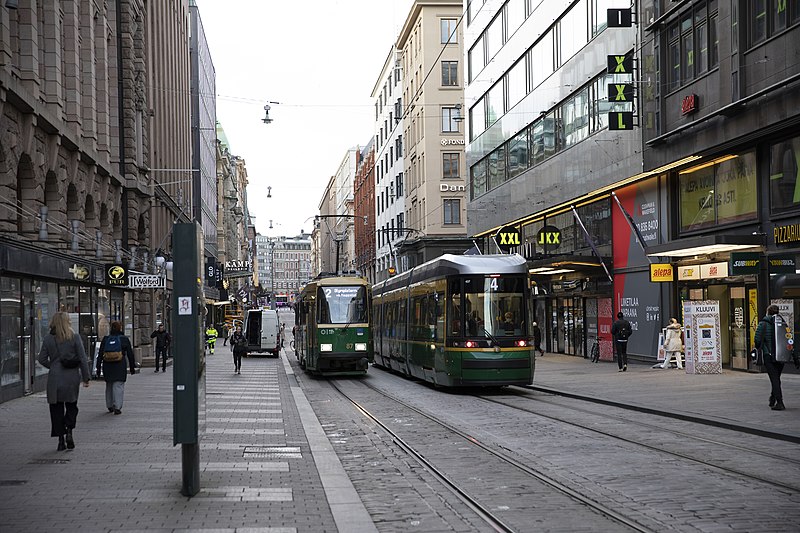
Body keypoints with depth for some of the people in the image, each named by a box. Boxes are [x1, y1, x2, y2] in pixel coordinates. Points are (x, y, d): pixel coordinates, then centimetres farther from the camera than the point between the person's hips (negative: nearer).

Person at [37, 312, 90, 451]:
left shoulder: (48, 339, 1)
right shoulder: (74, 337, -4)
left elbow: (42, 359, 2)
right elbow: (82, 359, -4)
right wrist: (86, 377, 1)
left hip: (54, 378, 1)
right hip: (72, 377, -1)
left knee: (57, 409, 7)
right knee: (71, 407, 15)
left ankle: (61, 439, 5)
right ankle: (69, 432, -5)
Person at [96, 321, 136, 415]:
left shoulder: (105, 339, 4)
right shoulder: (124, 339, -2)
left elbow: (100, 355, 3)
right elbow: (130, 354, 1)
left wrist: (98, 367, 7)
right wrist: (132, 367, 9)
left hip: (107, 367, 3)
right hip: (120, 367, -3)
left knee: (109, 386, 16)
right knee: (118, 386, -2)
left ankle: (109, 406, 25)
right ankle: (117, 407, -11)